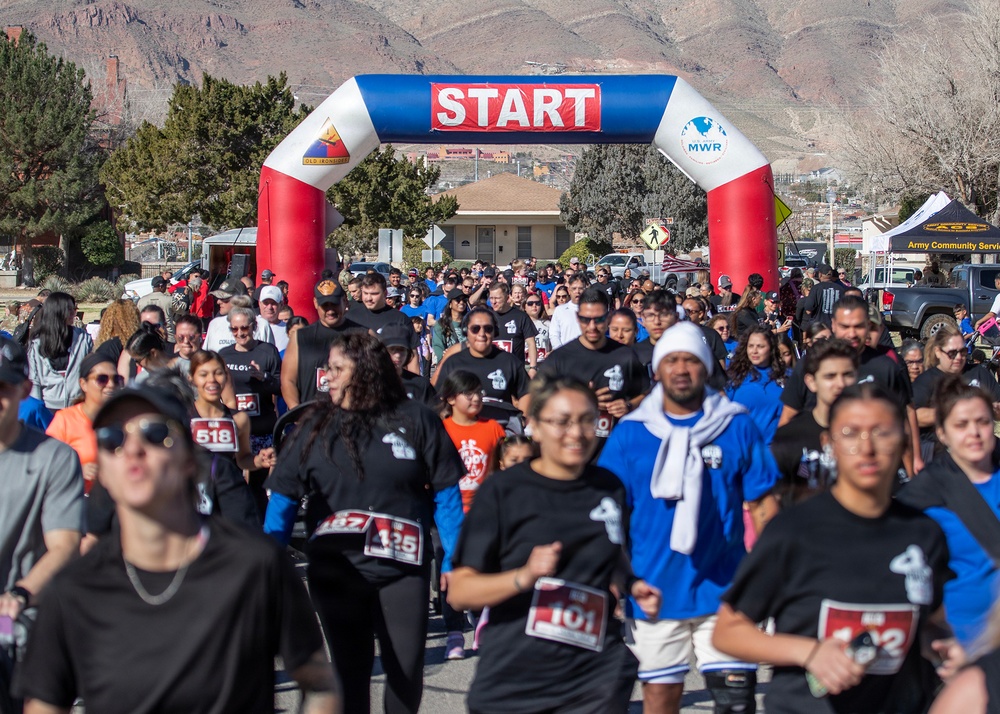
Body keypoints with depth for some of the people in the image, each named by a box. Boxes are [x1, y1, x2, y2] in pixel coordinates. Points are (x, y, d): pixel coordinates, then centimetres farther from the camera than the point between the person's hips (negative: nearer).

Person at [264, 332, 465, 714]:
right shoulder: (317, 425, 2)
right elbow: (283, 496, 3)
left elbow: (445, 493, 0)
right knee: (349, 668, 11)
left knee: (407, 668, 3)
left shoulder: (416, 420, -2)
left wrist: (454, 558, -4)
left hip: (403, 568, -1)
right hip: (336, 571, 1)